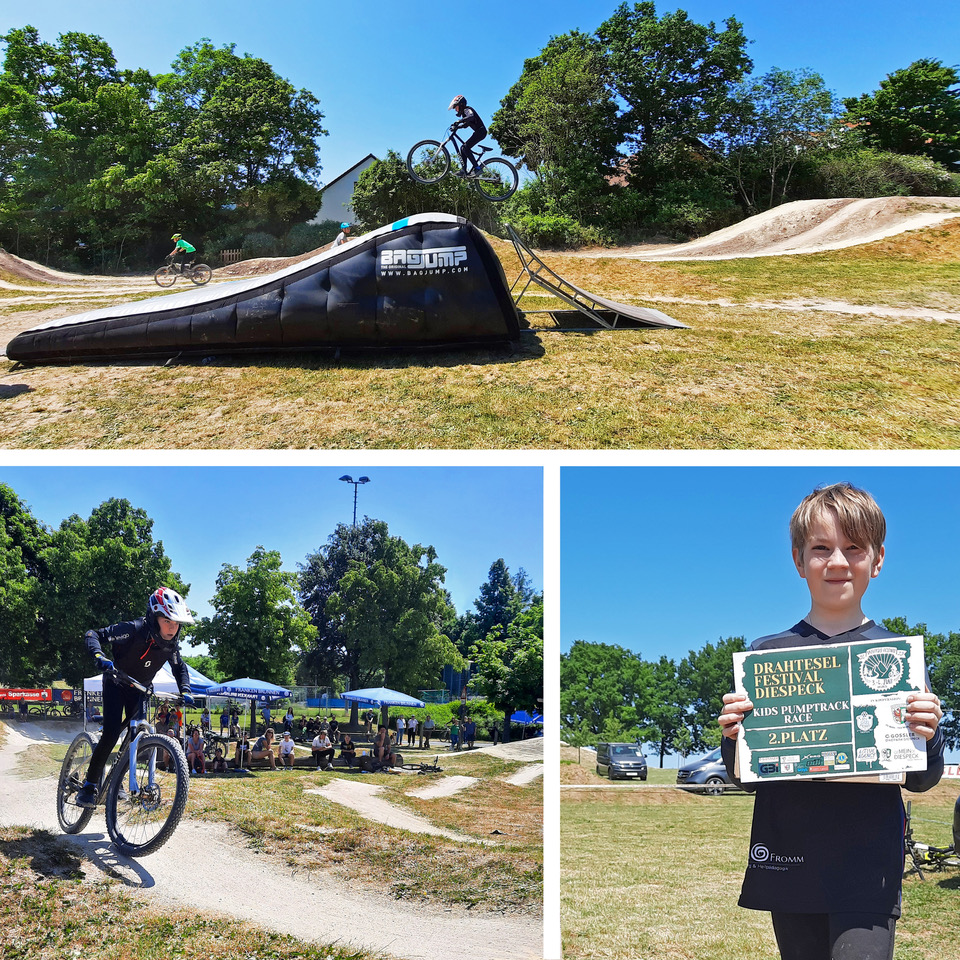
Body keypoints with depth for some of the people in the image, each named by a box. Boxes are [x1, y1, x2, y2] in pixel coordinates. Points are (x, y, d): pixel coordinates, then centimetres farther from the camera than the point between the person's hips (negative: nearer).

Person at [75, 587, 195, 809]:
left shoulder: (171, 645, -17)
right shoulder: (133, 630, -33)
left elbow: (179, 668, 3)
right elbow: (92, 635, -32)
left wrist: (185, 691, -14)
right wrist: (100, 657, -50)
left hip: (140, 689, 5)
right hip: (116, 684, -5)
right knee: (111, 733, -18)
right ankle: (89, 785, -8)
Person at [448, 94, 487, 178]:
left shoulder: (467, 109, -9)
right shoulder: (465, 113, 22)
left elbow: (471, 117, -30)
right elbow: (466, 124, 23)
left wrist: (459, 121, -37)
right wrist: (456, 127, 9)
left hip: (480, 131, -11)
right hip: (478, 132, 11)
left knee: (465, 147, -20)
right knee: (463, 148, 8)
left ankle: (476, 168, -24)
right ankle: (464, 170, 4)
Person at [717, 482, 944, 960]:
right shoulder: (766, 653, 5)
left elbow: (921, 781, 6)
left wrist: (927, 737, -14)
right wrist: (734, 738, -12)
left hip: (868, 865, -2)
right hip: (788, 862, 2)